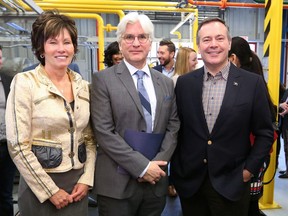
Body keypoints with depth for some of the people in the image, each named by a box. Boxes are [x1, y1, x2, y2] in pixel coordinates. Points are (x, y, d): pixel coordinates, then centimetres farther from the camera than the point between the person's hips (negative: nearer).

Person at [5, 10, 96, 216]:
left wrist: (86, 179, -3)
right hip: (41, 184, -4)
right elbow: (18, 146, -13)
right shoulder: (25, 83, -10)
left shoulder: (83, 86, 4)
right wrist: (51, 190, -12)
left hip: (78, 182, 4)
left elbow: (90, 138, 9)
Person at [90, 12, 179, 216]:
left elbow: (173, 126, 7)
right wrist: (142, 166, -15)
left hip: (156, 182, 4)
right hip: (117, 184, -3)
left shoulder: (166, 83, 9)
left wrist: (158, 163, -8)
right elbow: (104, 132, -12)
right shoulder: (103, 79, -5)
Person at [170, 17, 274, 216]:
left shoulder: (253, 83, -6)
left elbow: (265, 133, 0)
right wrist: (177, 170, 3)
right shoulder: (184, 83, 0)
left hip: (232, 183, -1)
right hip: (190, 180, 2)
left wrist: (249, 169, -5)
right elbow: (176, 128, 5)